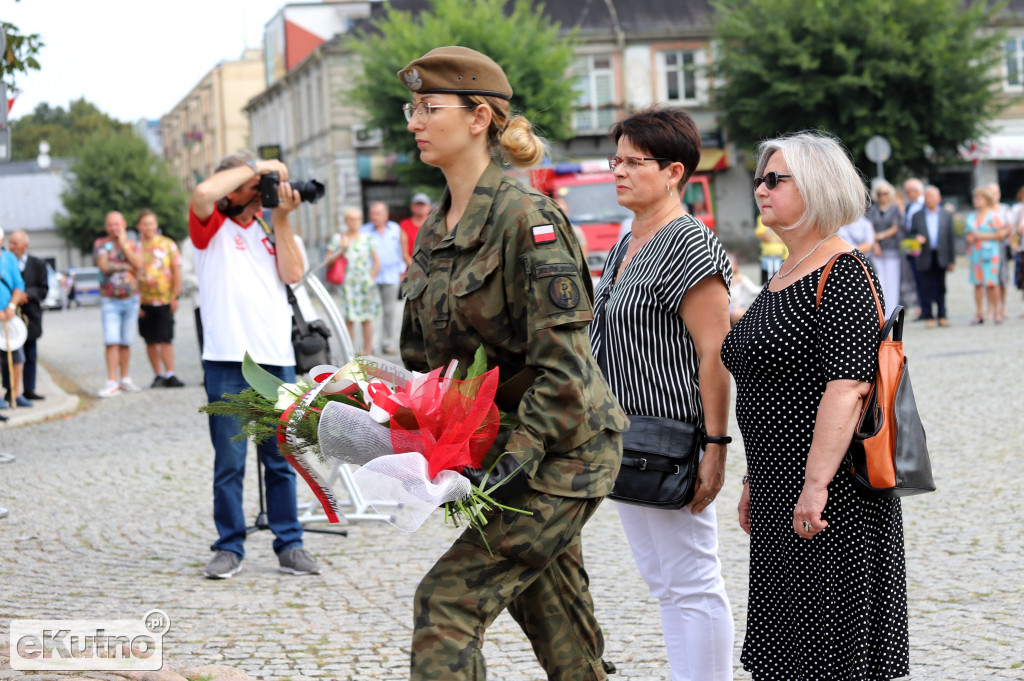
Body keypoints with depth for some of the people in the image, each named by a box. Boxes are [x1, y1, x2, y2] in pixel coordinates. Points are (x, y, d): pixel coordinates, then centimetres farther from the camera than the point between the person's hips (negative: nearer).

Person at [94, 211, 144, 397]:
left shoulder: (133, 245, 10)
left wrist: (123, 244, -7)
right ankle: (112, 383, -15)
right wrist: (127, 266, -6)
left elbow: (138, 264, -9)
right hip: (109, 300, -3)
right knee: (112, 342, -12)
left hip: (131, 299, 3)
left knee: (126, 342, 6)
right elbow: (104, 267, -12)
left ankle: (125, 380, 16)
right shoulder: (100, 244, 3)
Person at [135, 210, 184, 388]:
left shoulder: (168, 245, 5)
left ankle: (170, 375, -9)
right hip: (144, 302, 2)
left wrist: (174, 296, -3)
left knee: (165, 339, -9)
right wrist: (136, 302, -2)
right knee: (151, 341, 5)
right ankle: (158, 375, 12)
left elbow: (177, 272, 5)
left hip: (164, 300, -2)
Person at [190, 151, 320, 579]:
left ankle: (289, 545, 13)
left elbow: (293, 274, 4)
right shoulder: (212, 226, 3)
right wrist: (254, 168, -8)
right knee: (229, 461, 0)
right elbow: (202, 194, -19)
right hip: (228, 361, -4)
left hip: (277, 358, 4)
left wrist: (281, 219, 1)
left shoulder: (268, 228, 16)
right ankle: (229, 548, 8)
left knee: (281, 459, 7)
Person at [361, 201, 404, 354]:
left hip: (391, 277, 3)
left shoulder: (395, 229, 9)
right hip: (371, 277, -3)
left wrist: (401, 271, 19)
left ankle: (388, 344, 14)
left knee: (390, 311, 5)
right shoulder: (365, 231, 1)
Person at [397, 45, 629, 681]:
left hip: (564, 453, -9)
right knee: (554, 617, 14)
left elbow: (562, 363, -22)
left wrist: (516, 459, -26)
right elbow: (428, 359, 16)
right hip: (505, 446, 9)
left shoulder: (528, 217, -17)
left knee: (449, 600, -14)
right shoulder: (434, 229, 9)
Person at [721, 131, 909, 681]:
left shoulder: (843, 274, -14)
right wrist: (754, 481, 22)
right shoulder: (782, 278, 16)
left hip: (830, 495, -10)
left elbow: (849, 386, -23)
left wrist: (816, 484, -28)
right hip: (777, 492, 10)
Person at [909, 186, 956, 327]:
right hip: (925, 258, 0)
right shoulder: (917, 215, 8)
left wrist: (952, 260, 3)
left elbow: (950, 237, 7)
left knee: (941, 288, 4)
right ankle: (928, 317, 4)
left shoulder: (946, 215, 9)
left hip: (941, 257, 0)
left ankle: (942, 316, 10)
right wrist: (917, 238, -14)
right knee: (926, 288, -1)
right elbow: (912, 233, 11)